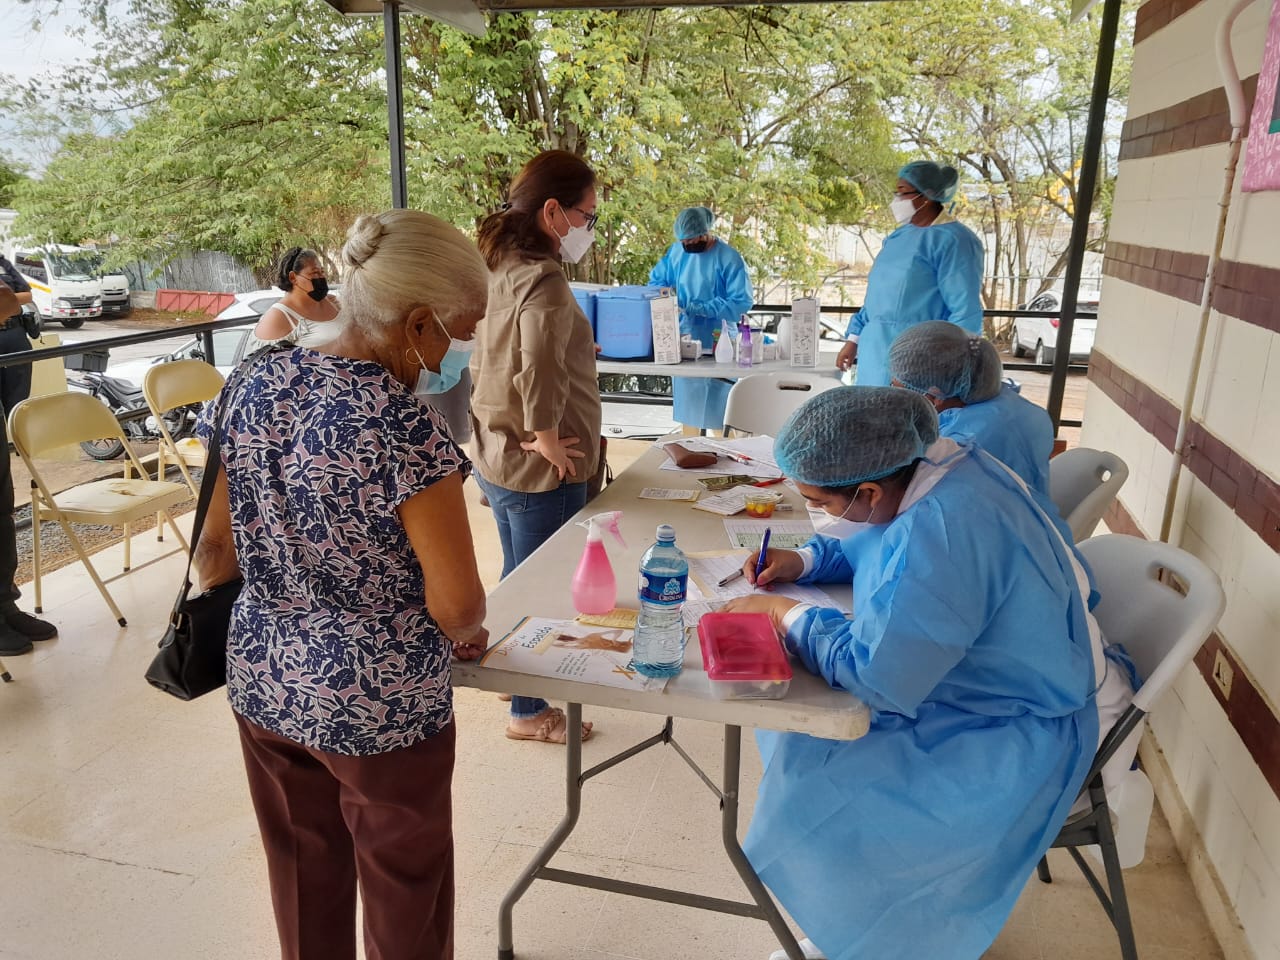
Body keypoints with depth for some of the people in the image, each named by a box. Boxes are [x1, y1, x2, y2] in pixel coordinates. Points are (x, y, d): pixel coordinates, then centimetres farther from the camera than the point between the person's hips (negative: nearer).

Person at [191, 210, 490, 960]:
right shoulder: (403, 425, -26)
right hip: (382, 702, -6)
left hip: (263, 682, 7)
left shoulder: (251, 385, -6)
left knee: (305, 883, 27)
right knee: (405, 896, 20)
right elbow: (457, 603, -22)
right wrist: (464, 635, 0)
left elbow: (215, 556, 1)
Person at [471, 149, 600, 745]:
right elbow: (540, 366, -38)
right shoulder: (544, 278, -22)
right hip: (540, 472, -9)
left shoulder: (498, 269, 7)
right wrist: (546, 436, -25)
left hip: (496, 455, 9)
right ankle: (531, 711, 25)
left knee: (519, 576, 25)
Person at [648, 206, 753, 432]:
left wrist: (701, 308, -21)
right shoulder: (677, 251, 3)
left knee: (717, 406, -1)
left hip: (717, 343, -5)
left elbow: (742, 302, -16)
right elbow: (656, 279, 16)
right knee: (687, 404, 13)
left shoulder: (729, 259, -13)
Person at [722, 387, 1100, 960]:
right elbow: (876, 544, 15)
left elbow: (876, 677, -33)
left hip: (1014, 739, -10)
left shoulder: (939, 536, -35)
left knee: (820, 801, -17)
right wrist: (804, 561, 0)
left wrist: (787, 616, -19)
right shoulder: (938, 464, -6)